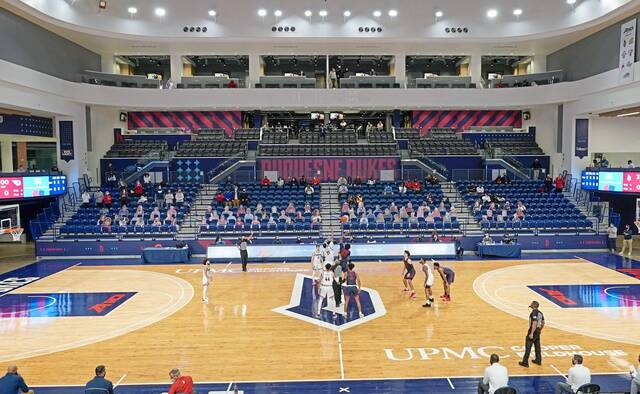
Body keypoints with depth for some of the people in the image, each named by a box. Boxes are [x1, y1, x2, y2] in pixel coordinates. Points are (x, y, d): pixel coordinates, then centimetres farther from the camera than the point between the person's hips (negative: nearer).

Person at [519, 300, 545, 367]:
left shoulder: (533, 313, -20)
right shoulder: (540, 313, 8)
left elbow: (534, 323, -27)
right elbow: (543, 323, 17)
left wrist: (531, 333, -26)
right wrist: (540, 330, 29)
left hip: (533, 331, -9)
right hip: (538, 331, 9)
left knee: (528, 347, -3)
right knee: (537, 346, 19)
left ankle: (525, 362, 0)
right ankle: (538, 360, 28)